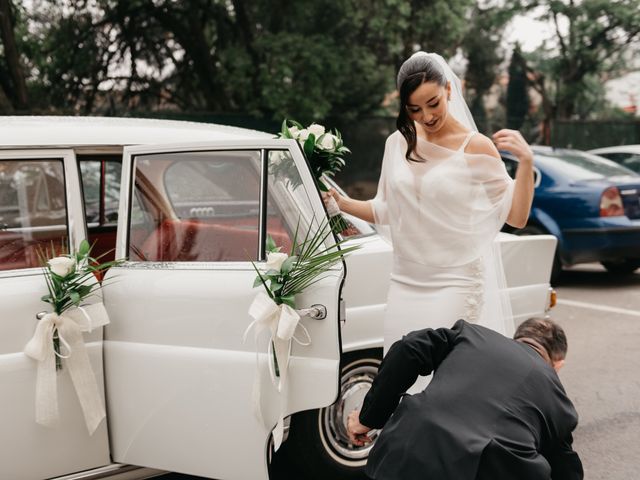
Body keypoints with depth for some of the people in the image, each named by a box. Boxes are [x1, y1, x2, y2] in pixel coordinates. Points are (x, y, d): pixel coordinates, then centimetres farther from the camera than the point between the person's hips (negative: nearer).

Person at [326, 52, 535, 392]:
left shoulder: (475, 148, -5)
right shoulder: (399, 143, 8)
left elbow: (516, 217, -5)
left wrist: (525, 161, -16)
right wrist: (341, 203, 3)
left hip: (455, 286, -4)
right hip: (404, 284, 5)